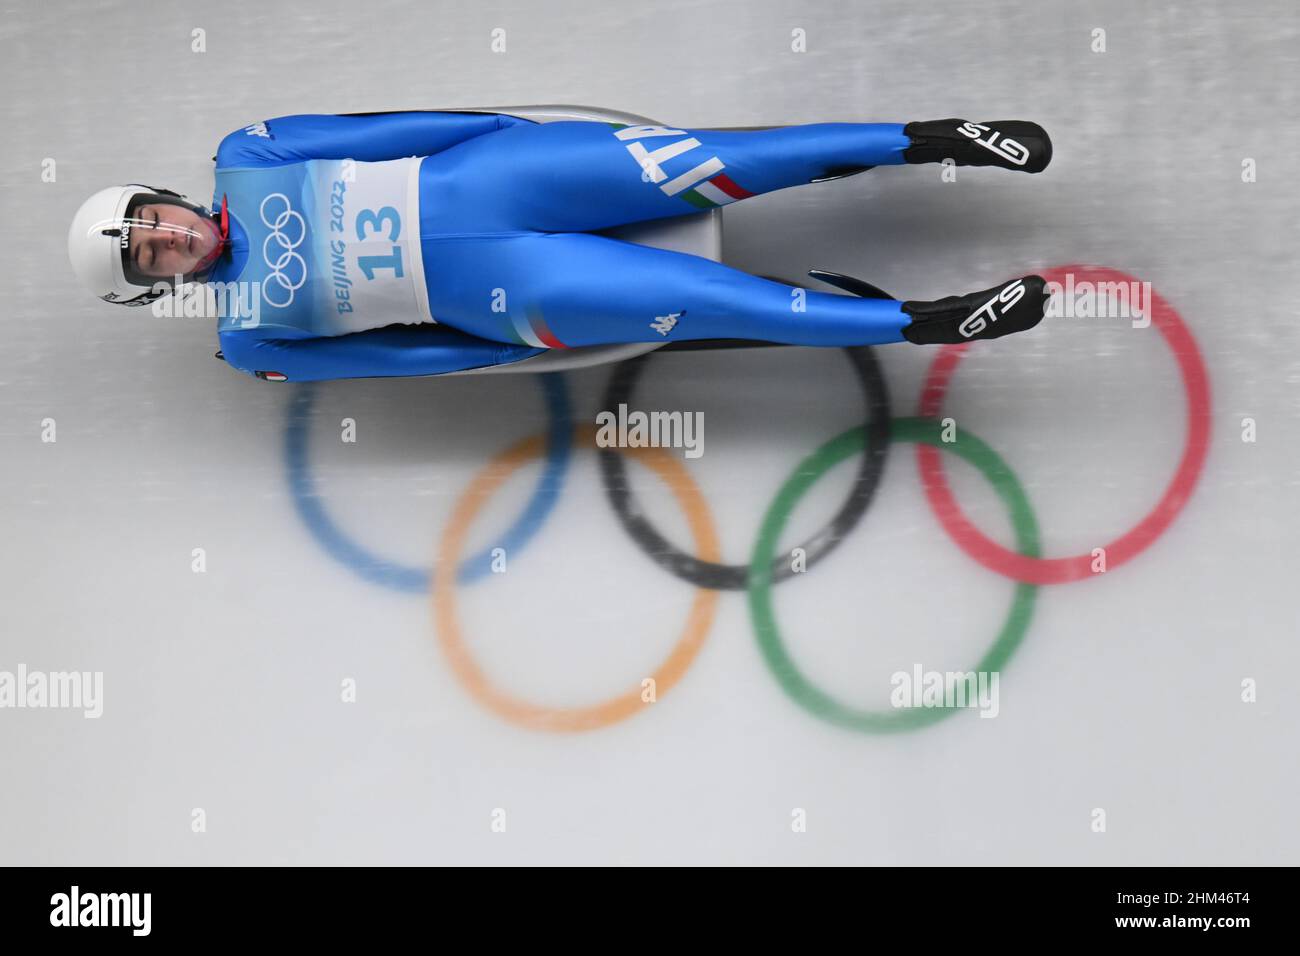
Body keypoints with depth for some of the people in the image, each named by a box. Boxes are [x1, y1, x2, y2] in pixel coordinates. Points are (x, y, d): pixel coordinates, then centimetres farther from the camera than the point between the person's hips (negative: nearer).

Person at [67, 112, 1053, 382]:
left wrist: (499, 120, -1)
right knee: (704, 299, -16)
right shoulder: (250, 340, 2)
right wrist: (513, 352, -4)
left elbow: (377, 130, 5)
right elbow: (380, 353, 0)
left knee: (706, 166, -15)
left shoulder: (243, 163, 6)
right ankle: (917, 321, -8)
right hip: (486, 290, -2)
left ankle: (924, 138, -7)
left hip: (474, 175, 2)